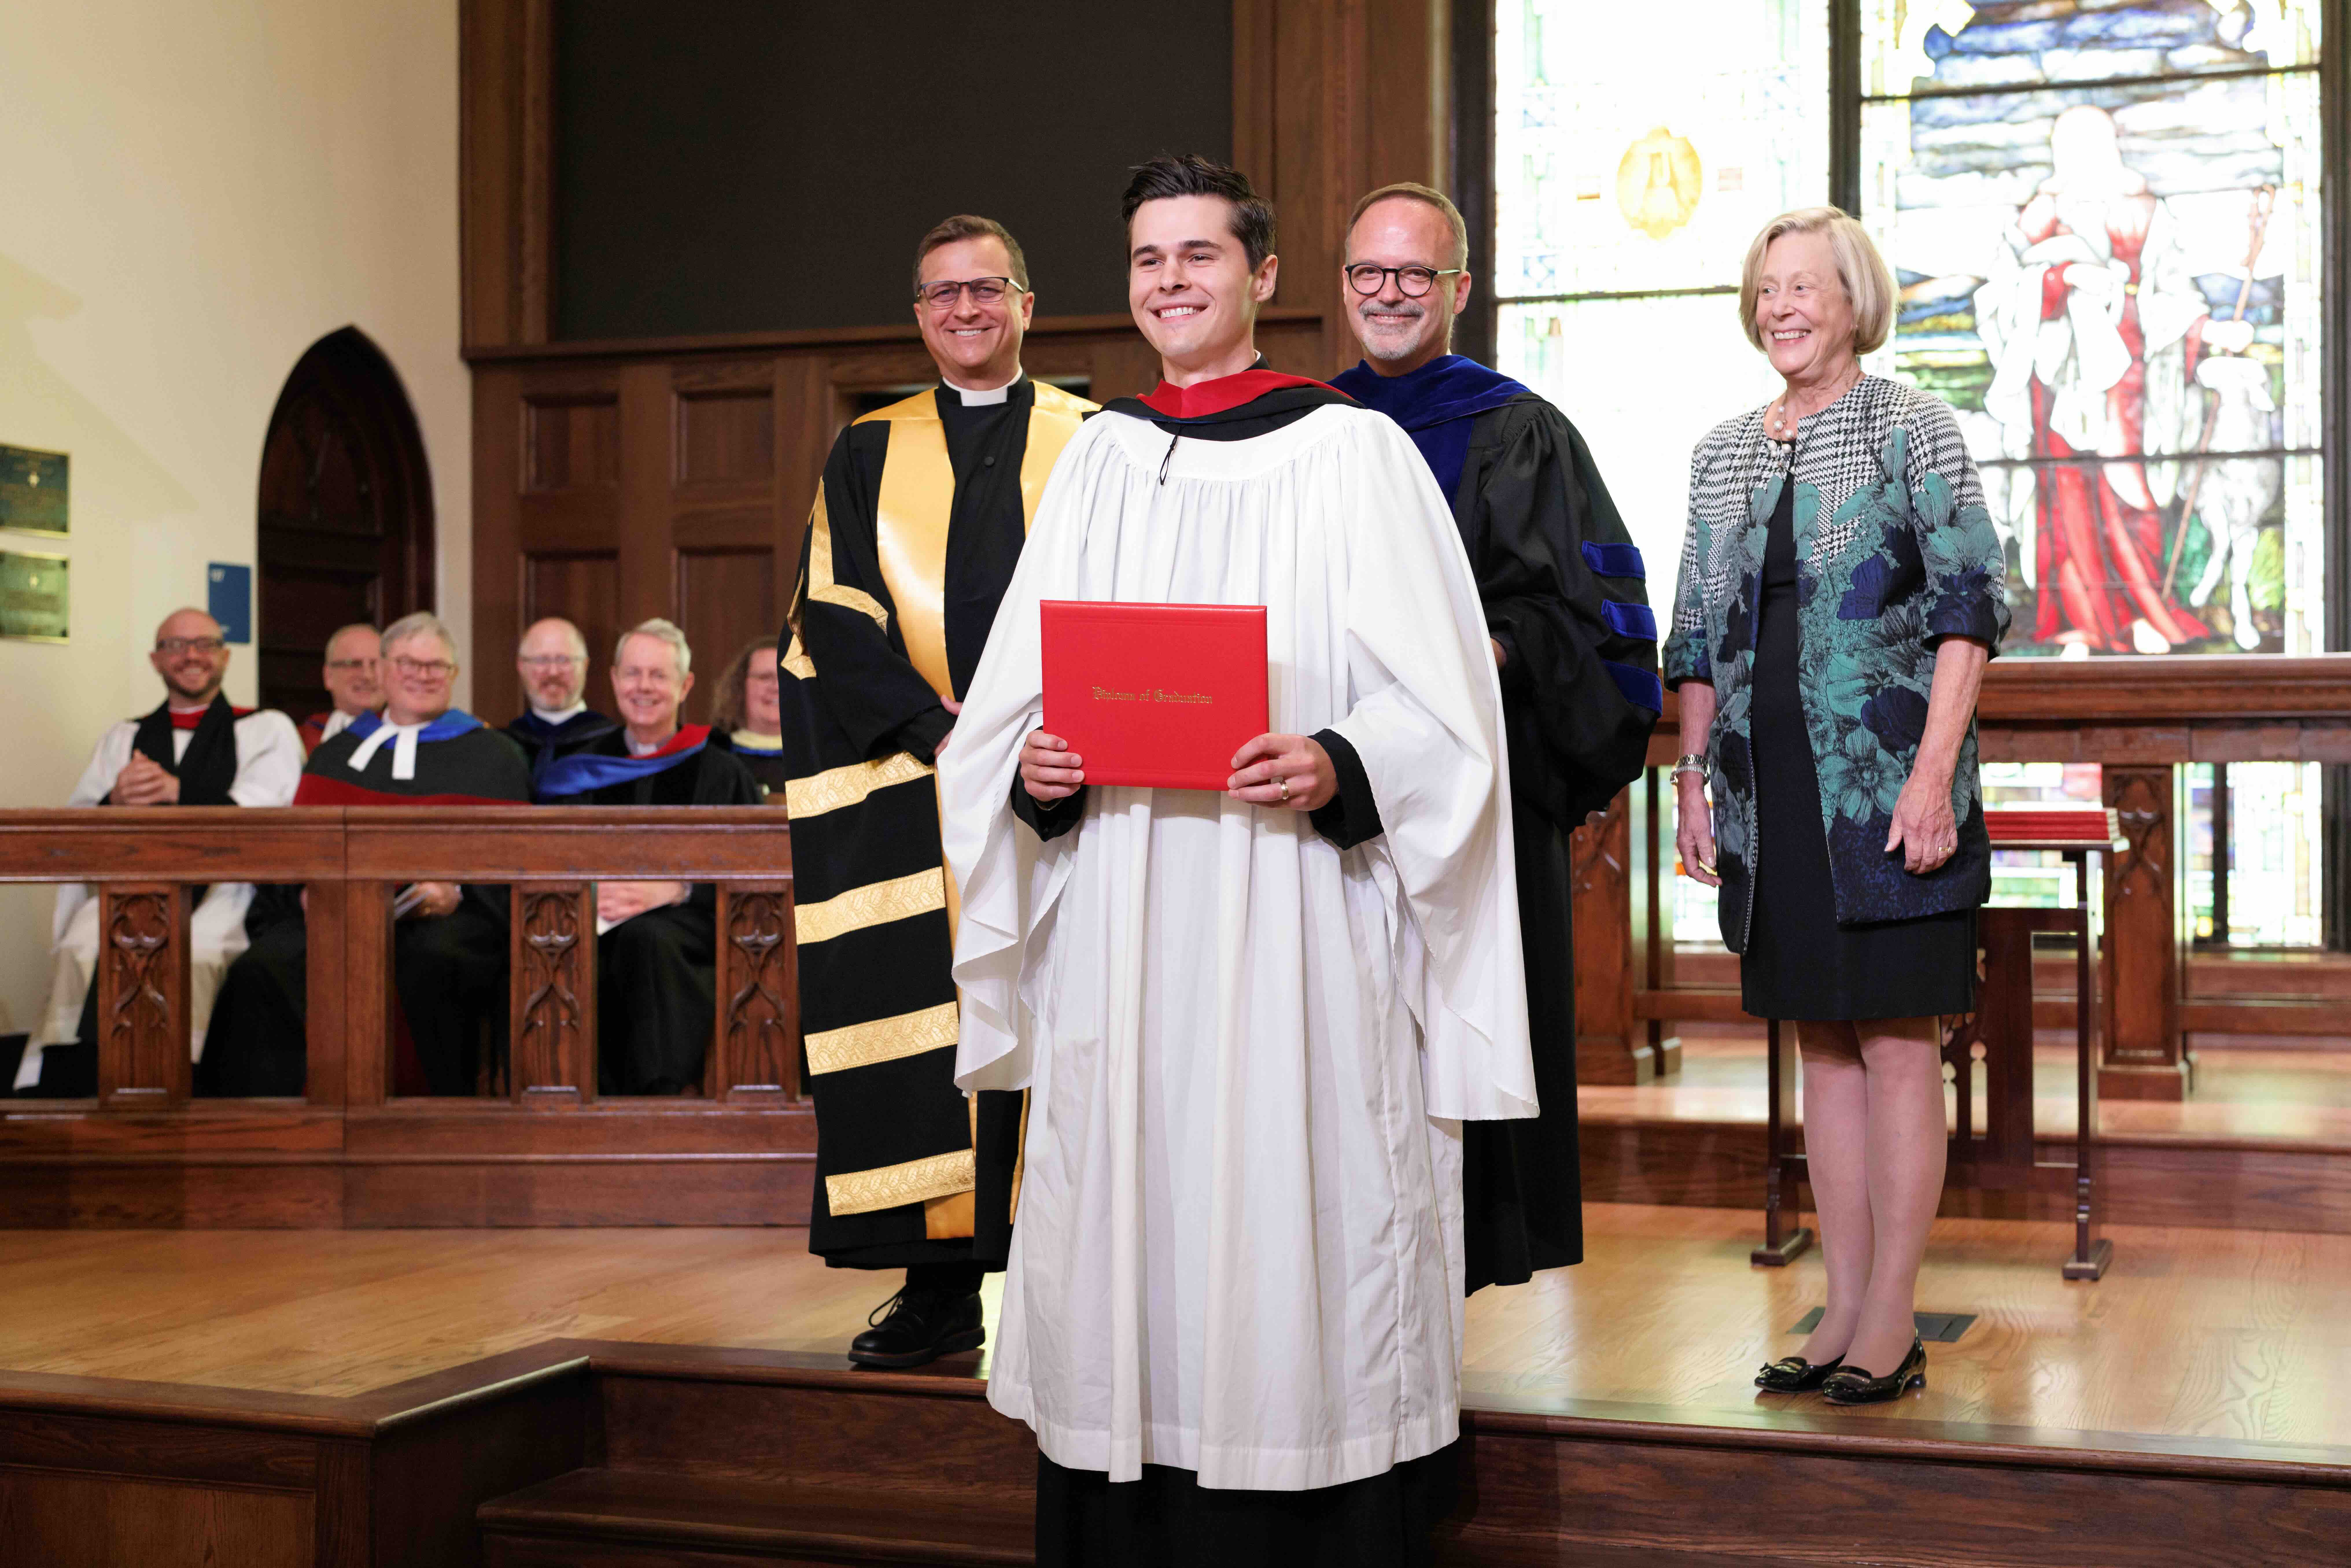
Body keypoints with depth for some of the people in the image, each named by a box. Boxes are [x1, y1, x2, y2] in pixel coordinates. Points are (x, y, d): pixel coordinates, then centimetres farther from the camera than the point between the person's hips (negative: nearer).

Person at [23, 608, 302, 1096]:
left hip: (220, 893, -2)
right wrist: (115, 803, -4)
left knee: (191, 957, -36)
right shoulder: (123, 738, 28)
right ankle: (61, 1102, -32)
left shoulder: (267, 730, 17)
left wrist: (179, 792, -8)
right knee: (78, 955, -30)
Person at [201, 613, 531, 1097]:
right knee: (260, 971, -29)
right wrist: (306, 892, -5)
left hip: (448, 919, -2)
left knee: (434, 958, -40)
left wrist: (457, 892, -13)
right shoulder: (334, 755, 27)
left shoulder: (494, 757, 18)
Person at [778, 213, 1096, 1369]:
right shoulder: (869, 455, 13)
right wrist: (942, 732, -10)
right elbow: (836, 621, 4)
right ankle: (941, 1287, 5)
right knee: (923, 1023, -2)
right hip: (909, 794, 1)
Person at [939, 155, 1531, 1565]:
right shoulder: (1100, 459, 14)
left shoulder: (1353, 455, 1)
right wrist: (1032, 768, -6)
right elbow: (1009, 708, 15)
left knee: (1287, 1227, -3)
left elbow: (1442, 715, -4)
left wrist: (1337, 771, -22)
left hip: (1291, 932, -4)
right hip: (1118, 935, 4)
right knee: (1124, 1228, 6)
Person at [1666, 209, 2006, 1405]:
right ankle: (1845, 1305, 16)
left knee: (1898, 1045, -2)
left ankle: (1893, 1319, 5)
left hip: (1885, 789, -5)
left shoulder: (1911, 429, -1)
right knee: (1822, 1046, 9)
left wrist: (1934, 774, -15)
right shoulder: (1722, 453, 13)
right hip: (1772, 795, 5)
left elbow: (1968, 608, -7)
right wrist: (1693, 781, 10)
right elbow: (1697, 635, 17)